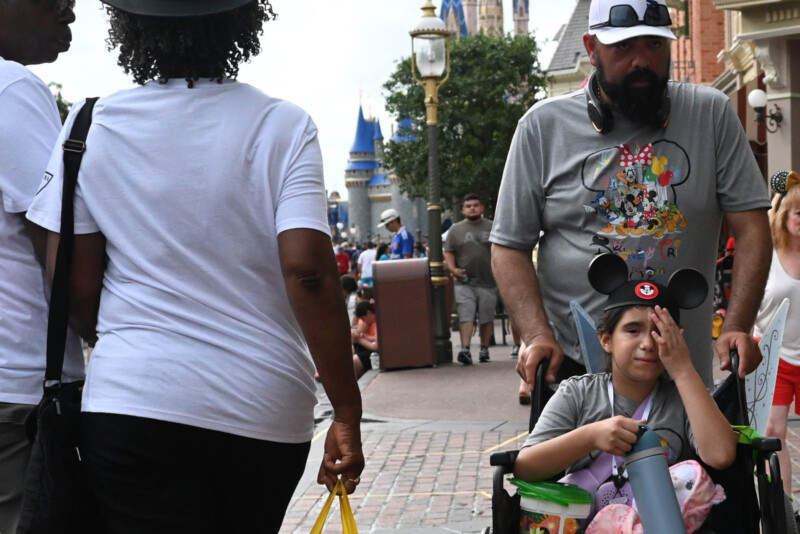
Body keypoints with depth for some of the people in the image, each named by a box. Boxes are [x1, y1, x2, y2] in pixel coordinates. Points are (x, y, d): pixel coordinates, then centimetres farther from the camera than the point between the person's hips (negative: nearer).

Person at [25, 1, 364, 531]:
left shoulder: (92, 125, 0)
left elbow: (75, 286, 1)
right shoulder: (282, 127, -4)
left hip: (132, 402, -1)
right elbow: (308, 273, -14)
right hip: (266, 410, 1)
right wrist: (347, 415, -8)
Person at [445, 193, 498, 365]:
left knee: (487, 317, 4)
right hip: (465, 282, -1)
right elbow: (449, 252, 10)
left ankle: (484, 349, 16)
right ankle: (465, 349, -21)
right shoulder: (456, 230, 11)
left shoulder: (492, 227, 10)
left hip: (488, 282, 1)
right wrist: (453, 269, -7)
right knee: (466, 316, -13)